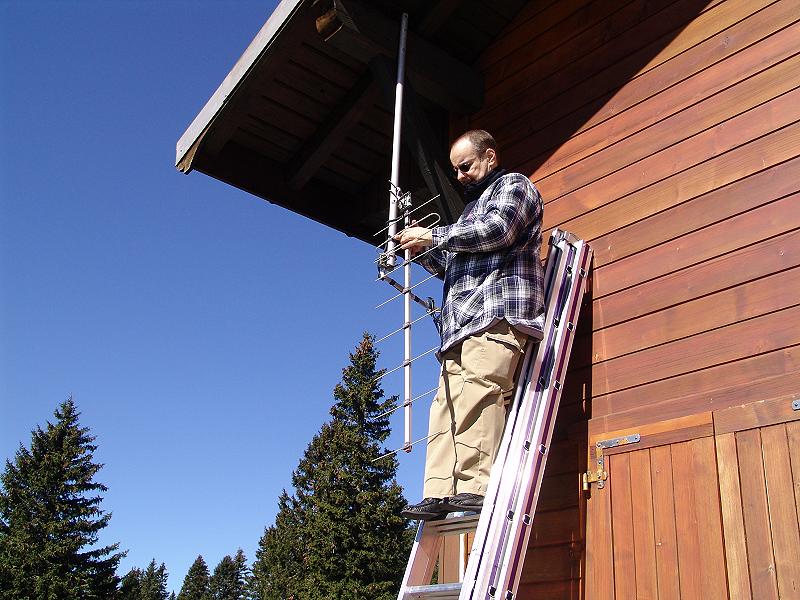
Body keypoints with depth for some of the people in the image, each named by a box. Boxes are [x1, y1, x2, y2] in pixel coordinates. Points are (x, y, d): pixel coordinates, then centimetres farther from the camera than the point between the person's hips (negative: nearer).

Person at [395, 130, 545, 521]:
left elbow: (497, 229, -9)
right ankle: (440, 493, -11)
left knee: (478, 392, -23)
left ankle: (476, 488, -29)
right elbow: (451, 267, 34)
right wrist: (423, 251, 16)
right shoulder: (472, 207, 37)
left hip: (498, 311, -8)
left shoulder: (514, 185, 12)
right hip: (463, 319, 9)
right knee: (447, 402, -5)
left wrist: (433, 236, -4)